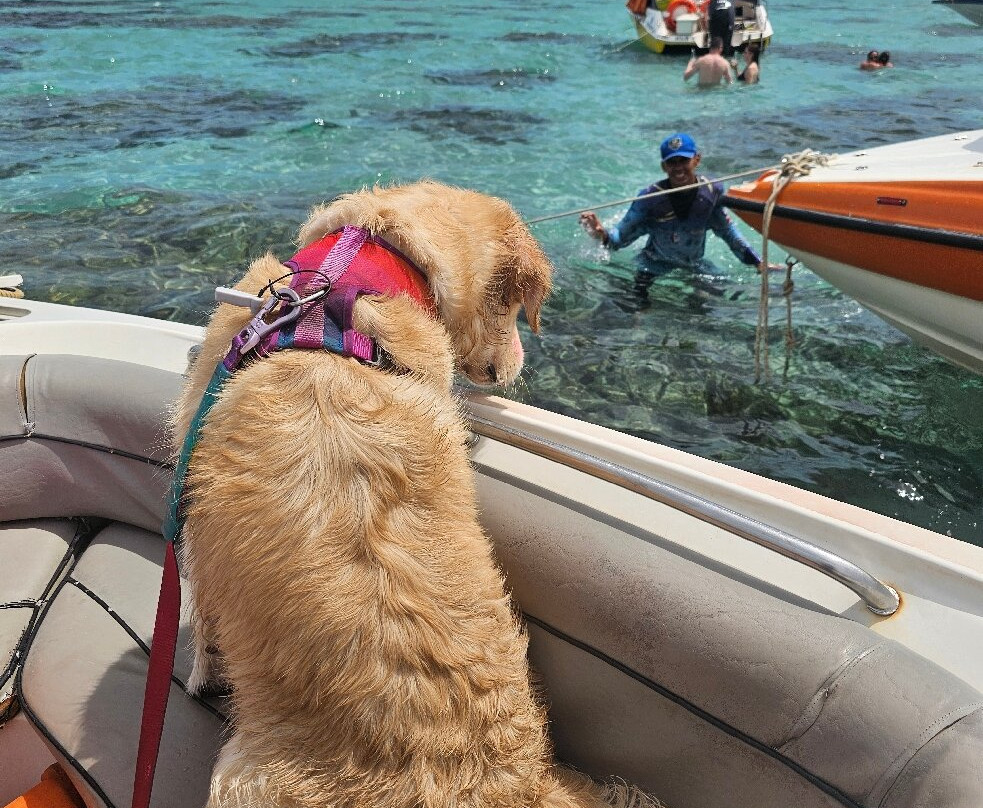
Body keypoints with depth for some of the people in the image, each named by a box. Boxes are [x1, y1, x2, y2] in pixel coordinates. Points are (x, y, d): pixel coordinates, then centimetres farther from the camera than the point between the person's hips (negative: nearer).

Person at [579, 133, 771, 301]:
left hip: (694, 266, 5)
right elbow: (622, 235, -17)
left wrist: (758, 263, 8)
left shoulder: (711, 193, -10)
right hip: (655, 270, -4)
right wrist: (602, 235, -40)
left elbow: (727, 231, 4)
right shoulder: (650, 198, -19)